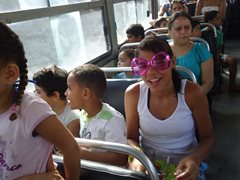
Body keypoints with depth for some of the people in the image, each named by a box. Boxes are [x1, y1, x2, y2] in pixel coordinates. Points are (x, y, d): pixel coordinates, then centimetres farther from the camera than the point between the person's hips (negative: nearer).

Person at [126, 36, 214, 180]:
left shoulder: (192, 92, -15)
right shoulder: (133, 94, -12)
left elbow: (207, 137, -5)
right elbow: (131, 137, -3)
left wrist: (194, 159, -24)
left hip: (185, 164, 0)